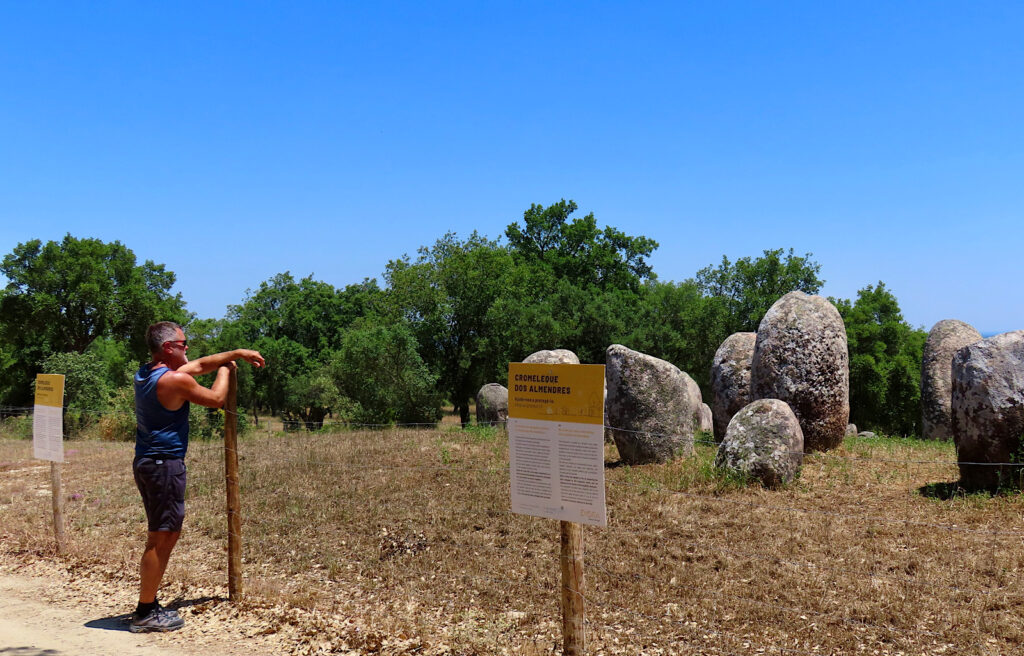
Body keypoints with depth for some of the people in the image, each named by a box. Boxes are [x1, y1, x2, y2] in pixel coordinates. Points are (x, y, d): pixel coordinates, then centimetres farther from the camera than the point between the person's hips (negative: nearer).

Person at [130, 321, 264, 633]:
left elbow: (199, 365, 21)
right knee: (161, 538, -4)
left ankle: (149, 605, 23)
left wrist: (238, 353, 26)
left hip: (147, 462, 10)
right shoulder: (176, 380, -18)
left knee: (168, 533, 17)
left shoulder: (144, 373, 12)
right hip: (164, 464, -10)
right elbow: (217, 398, -3)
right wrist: (225, 369, 14)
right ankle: (145, 614, 2)